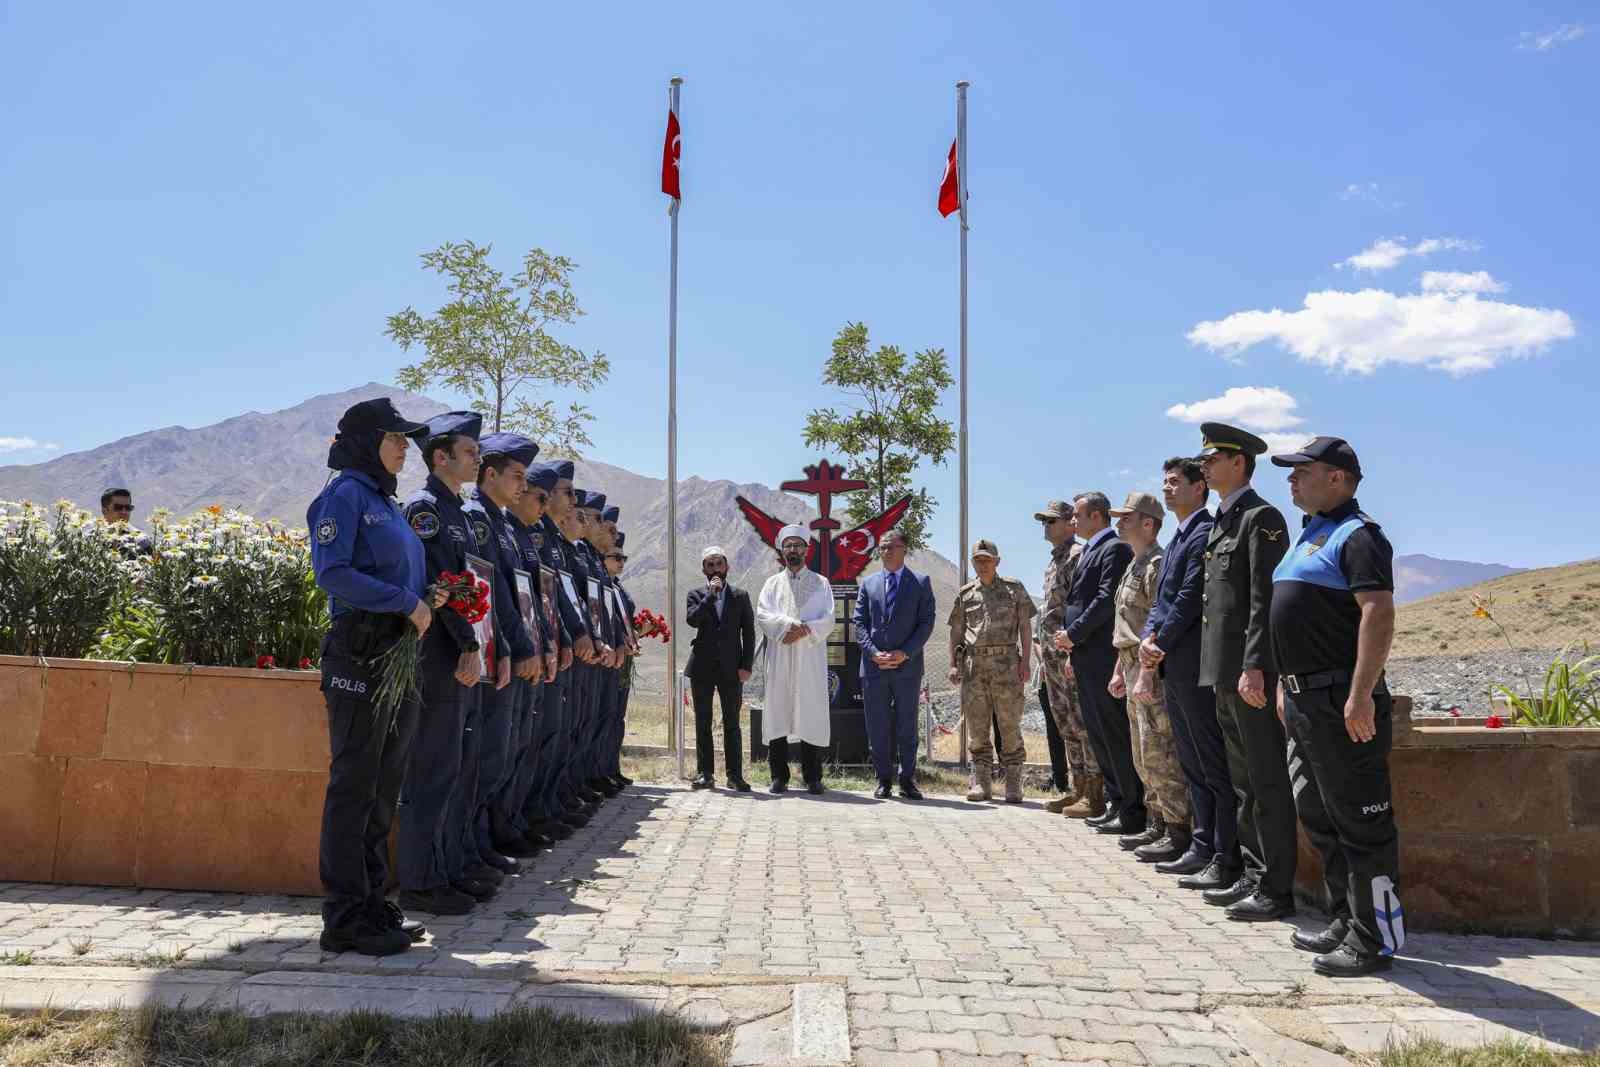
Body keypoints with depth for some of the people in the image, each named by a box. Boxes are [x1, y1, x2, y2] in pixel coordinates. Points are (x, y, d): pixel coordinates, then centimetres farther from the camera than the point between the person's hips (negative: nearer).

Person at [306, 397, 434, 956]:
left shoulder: (386, 501, 20)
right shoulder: (345, 492, -6)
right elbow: (331, 573, -18)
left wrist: (427, 601, 5)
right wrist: (407, 602, -17)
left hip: (399, 653, 9)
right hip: (359, 652, -9)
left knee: (383, 789, 12)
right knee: (354, 785, -4)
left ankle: (372, 904, 21)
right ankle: (345, 918, 2)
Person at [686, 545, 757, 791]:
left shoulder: (740, 596, 9)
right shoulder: (697, 595, 8)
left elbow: (749, 633, 6)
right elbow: (692, 619, -11)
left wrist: (746, 666, -3)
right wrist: (711, 594, -13)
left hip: (731, 668, 0)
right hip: (702, 668, 1)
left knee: (732, 723, 1)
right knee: (702, 722, 4)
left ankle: (735, 775, 3)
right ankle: (705, 773, 10)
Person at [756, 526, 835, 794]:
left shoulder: (821, 583, 11)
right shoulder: (773, 583, 14)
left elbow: (828, 620, 0)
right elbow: (762, 615, -1)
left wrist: (804, 630, -16)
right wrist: (791, 625, -15)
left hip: (810, 659, -1)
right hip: (779, 659, 1)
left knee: (812, 714, -3)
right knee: (778, 711, -1)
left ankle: (812, 777, 4)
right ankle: (779, 776, 5)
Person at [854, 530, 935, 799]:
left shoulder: (921, 583, 5)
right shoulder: (868, 584, 11)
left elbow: (926, 622, -2)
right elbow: (860, 623, 6)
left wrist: (905, 653, -12)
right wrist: (874, 653, -9)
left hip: (907, 666, -2)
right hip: (873, 666, 2)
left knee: (907, 726, 4)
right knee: (877, 727, 4)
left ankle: (908, 780, 11)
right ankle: (883, 779, 13)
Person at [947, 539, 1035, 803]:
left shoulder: (1014, 589, 6)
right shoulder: (965, 594, 12)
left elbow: (1025, 627, 4)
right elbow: (956, 632, 15)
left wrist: (1025, 661, -4)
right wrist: (953, 665, 7)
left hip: (1006, 664, -2)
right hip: (973, 665, 2)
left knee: (1010, 727, -2)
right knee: (977, 727, 3)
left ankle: (1013, 785, 4)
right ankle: (981, 783, 10)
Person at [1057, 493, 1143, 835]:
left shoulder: (1115, 549, -9)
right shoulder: (1088, 552, 20)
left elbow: (1106, 600, -18)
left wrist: (1073, 634, -14)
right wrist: (1072, 649, 13)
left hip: (1103, 656, -10)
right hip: (1086, 658, 10)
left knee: (1116, 734, -5)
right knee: (1098, 734, 14)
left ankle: (1132, 811, 1)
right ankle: (1115, 802, 22)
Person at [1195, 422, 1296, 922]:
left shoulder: (1261, 517, -10)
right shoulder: (1222, 521, 18)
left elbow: (1264, 600, -18)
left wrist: (1253, 668, -23)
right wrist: (1223, 671, 17)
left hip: (1250, 671, -10)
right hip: (1224, 672, 10)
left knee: (1266, 781, -3)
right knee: (1243, 781, 15)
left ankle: (1276, 889, 3)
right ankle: (1253, 876, 24)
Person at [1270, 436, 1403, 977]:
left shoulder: (1357, 534, -12)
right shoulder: (1310, 535, 19)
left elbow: (1379, 613, -23)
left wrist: (1361, 694, -28)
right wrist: (1286, 683, 22)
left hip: (1340, 703, -10)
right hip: (1304, 699, 11)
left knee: (1360, 822, -3)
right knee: (1318, 816, 17)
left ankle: (1374, 940, 6)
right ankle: (1346, 922, 29)